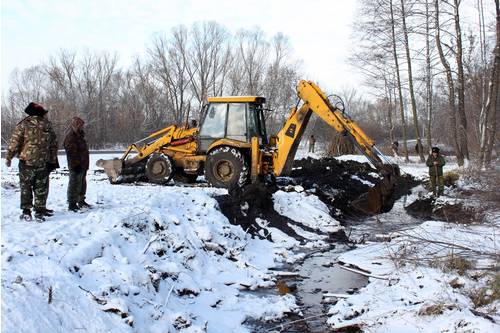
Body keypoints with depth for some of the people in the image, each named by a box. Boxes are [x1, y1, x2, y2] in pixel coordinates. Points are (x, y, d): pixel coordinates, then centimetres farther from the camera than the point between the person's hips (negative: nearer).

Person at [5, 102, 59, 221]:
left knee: (25, 186, 9)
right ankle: (39, 211, 11)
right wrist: (52, 160, 17)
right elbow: (54, 144, 9)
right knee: (41, 188, 9)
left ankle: (26, 211, 9)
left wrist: (9, 157, 2)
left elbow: (15, 141, -8)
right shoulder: (47, 125, 4)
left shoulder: (24, 124, -7)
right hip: (43, 162, 2)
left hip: (27, 162, -2)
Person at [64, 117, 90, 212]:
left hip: (82, 166, 10)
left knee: (82, 184, 18)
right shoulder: (70, 137, -14)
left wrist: (85, 165, 23)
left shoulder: (79, 136, 18)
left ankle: (81, 201, 29)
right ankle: (72, 203, -1)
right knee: (75, 184, -7)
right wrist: (76, 165, -24)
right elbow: (72, 153, -20)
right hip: (76, 167, -10)